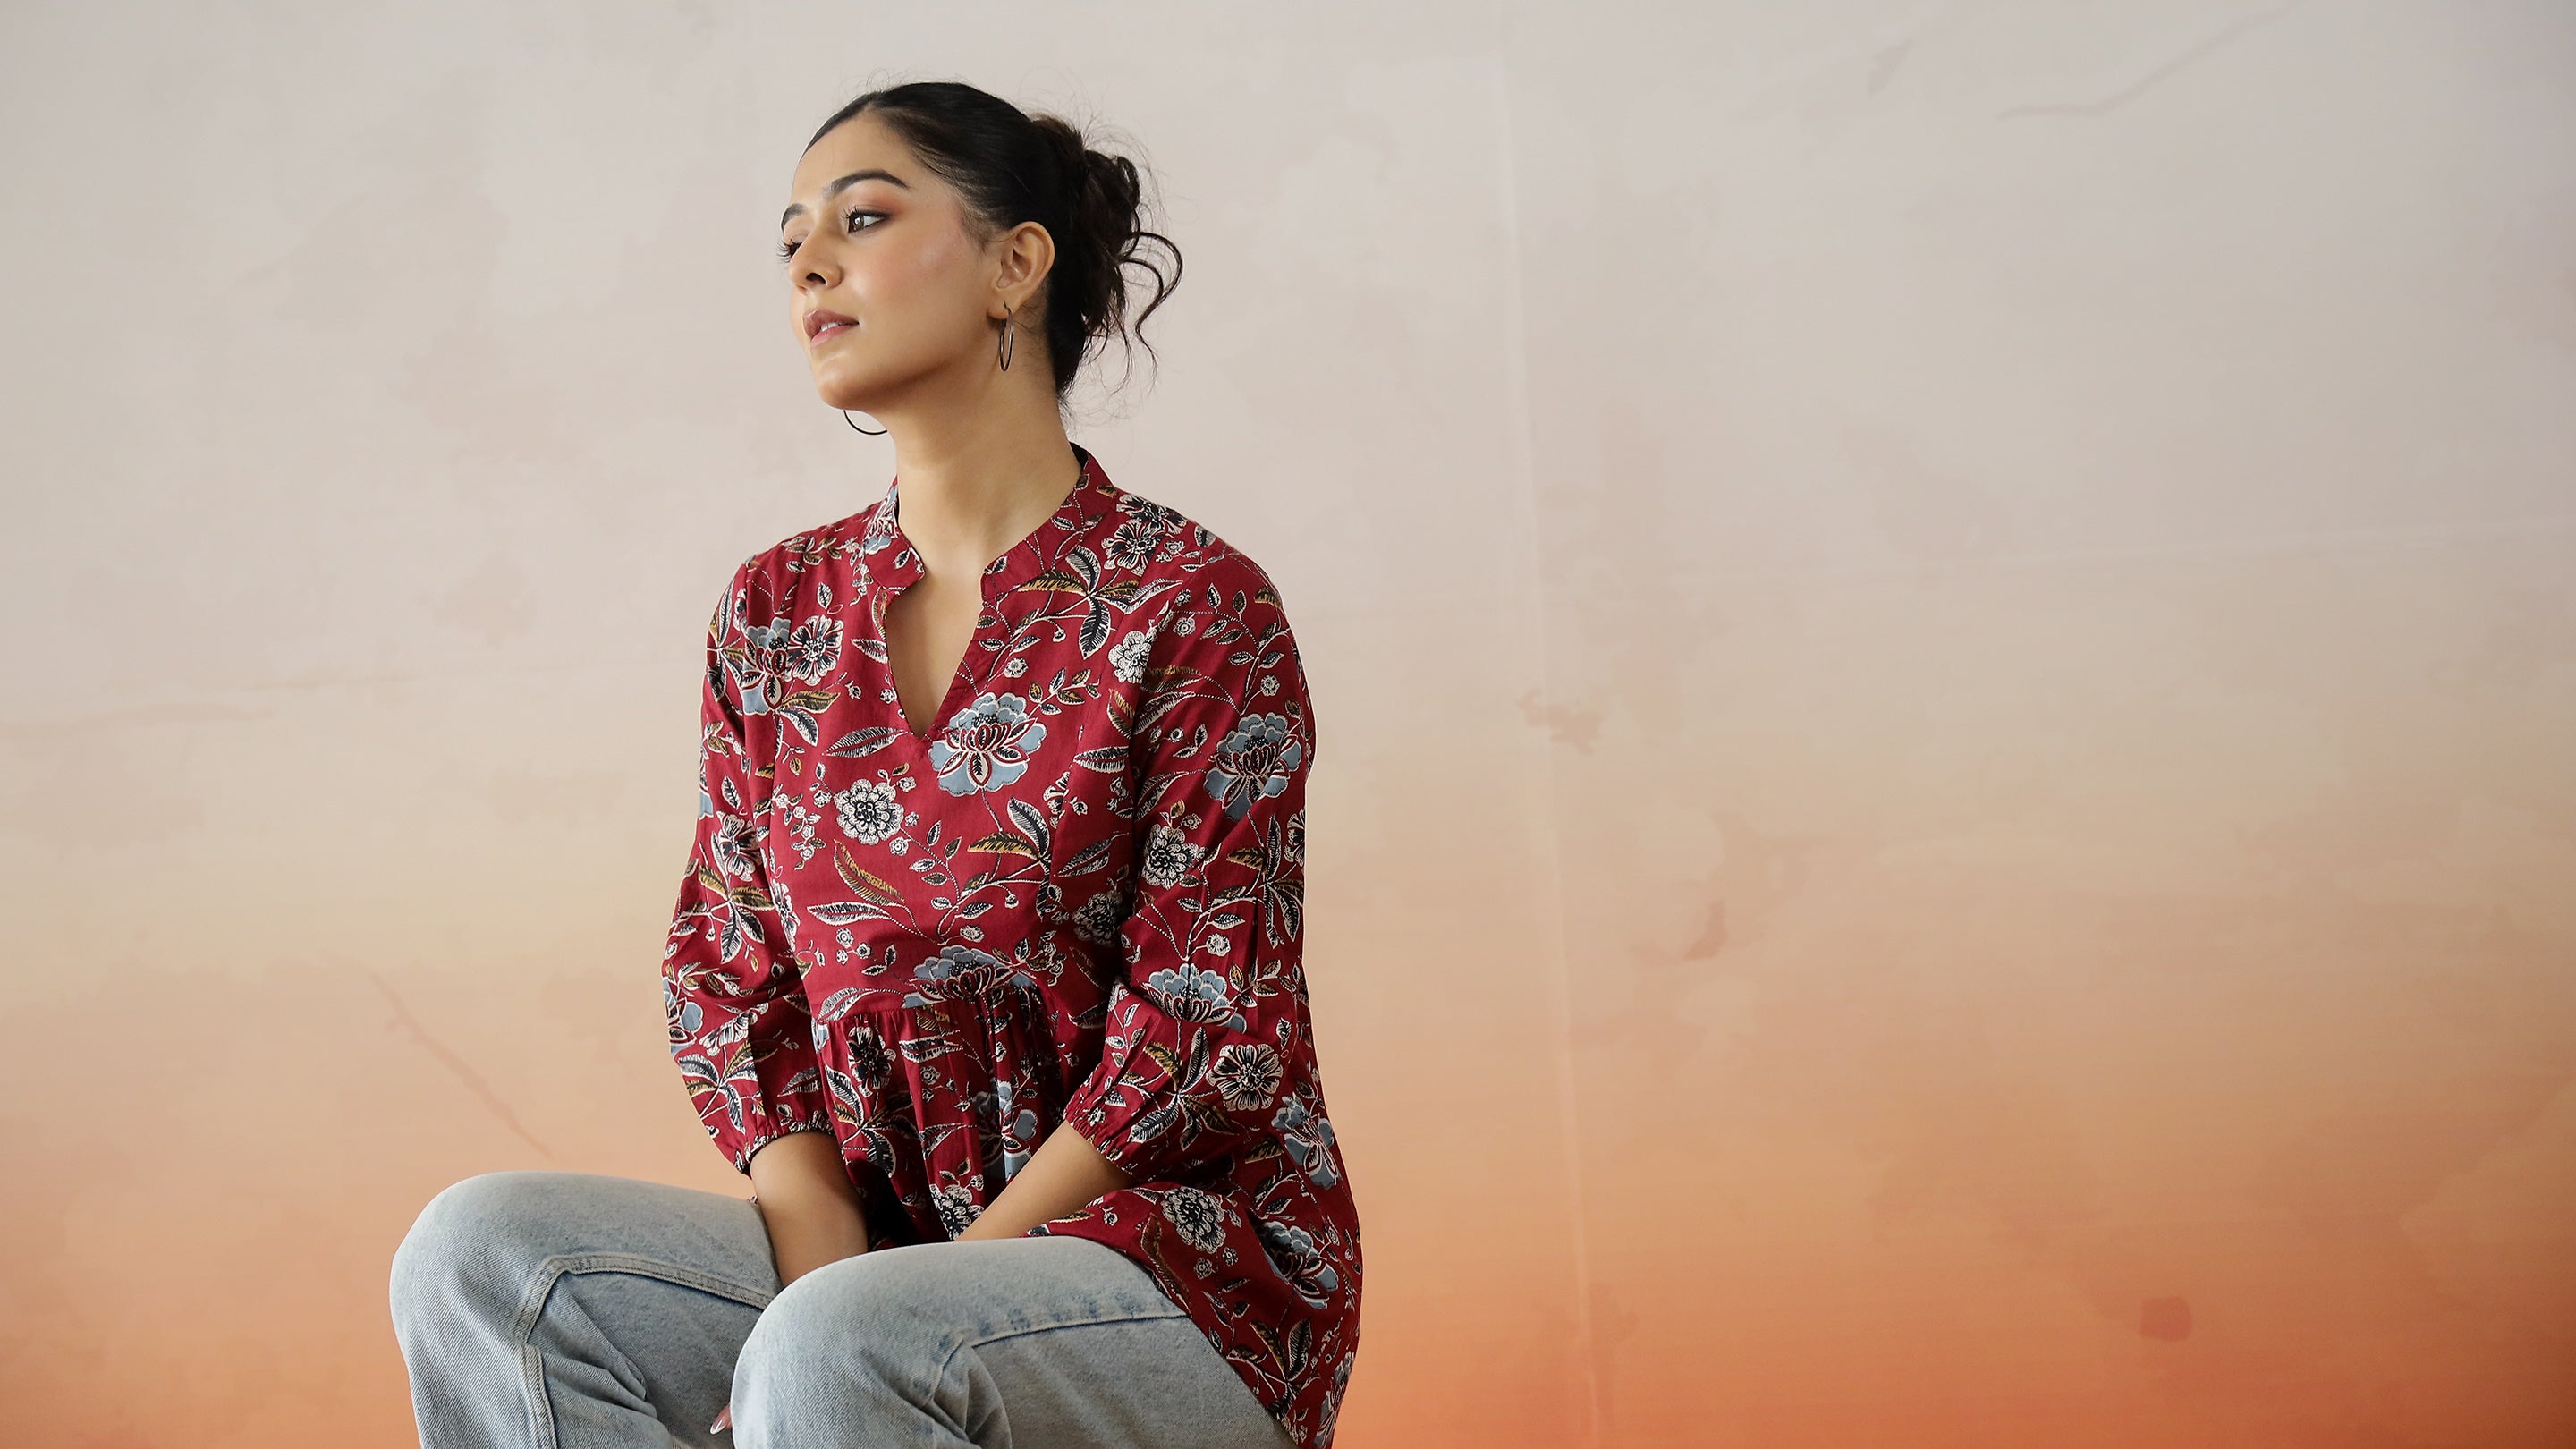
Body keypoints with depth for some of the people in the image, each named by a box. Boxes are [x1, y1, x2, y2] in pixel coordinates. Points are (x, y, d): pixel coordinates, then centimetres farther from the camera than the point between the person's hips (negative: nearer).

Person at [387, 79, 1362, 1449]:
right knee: (480, 1248, -17)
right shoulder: (776, 611, 9)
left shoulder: (1191, 605, -8)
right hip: (872, 1236, 6)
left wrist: (856, 1308, -15)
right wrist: (822, 1251, -9)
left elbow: (1201, 1037, -12)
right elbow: (727, 973, 9)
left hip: (1175, 1256, -5)